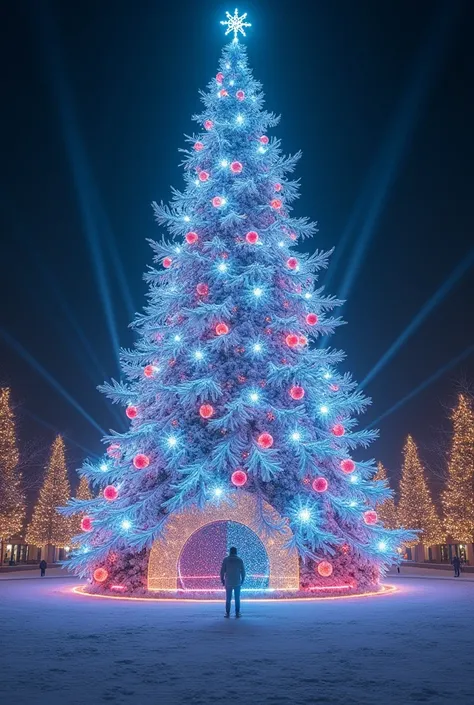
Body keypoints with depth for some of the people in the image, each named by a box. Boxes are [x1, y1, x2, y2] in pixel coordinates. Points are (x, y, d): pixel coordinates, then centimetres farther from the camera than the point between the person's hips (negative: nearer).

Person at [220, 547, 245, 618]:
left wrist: (222, 580, 7)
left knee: (228, 599, 6)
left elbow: (222, 571, -3)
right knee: (237, 599, 6)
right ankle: (237, 613, 4)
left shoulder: (226, 559, -2)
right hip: (237, 583, 0)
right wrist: (242, 580, 13)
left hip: (228, 582, 0)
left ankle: (227, 613, 4)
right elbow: (243, 571, 2)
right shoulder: (240, 560, 0)